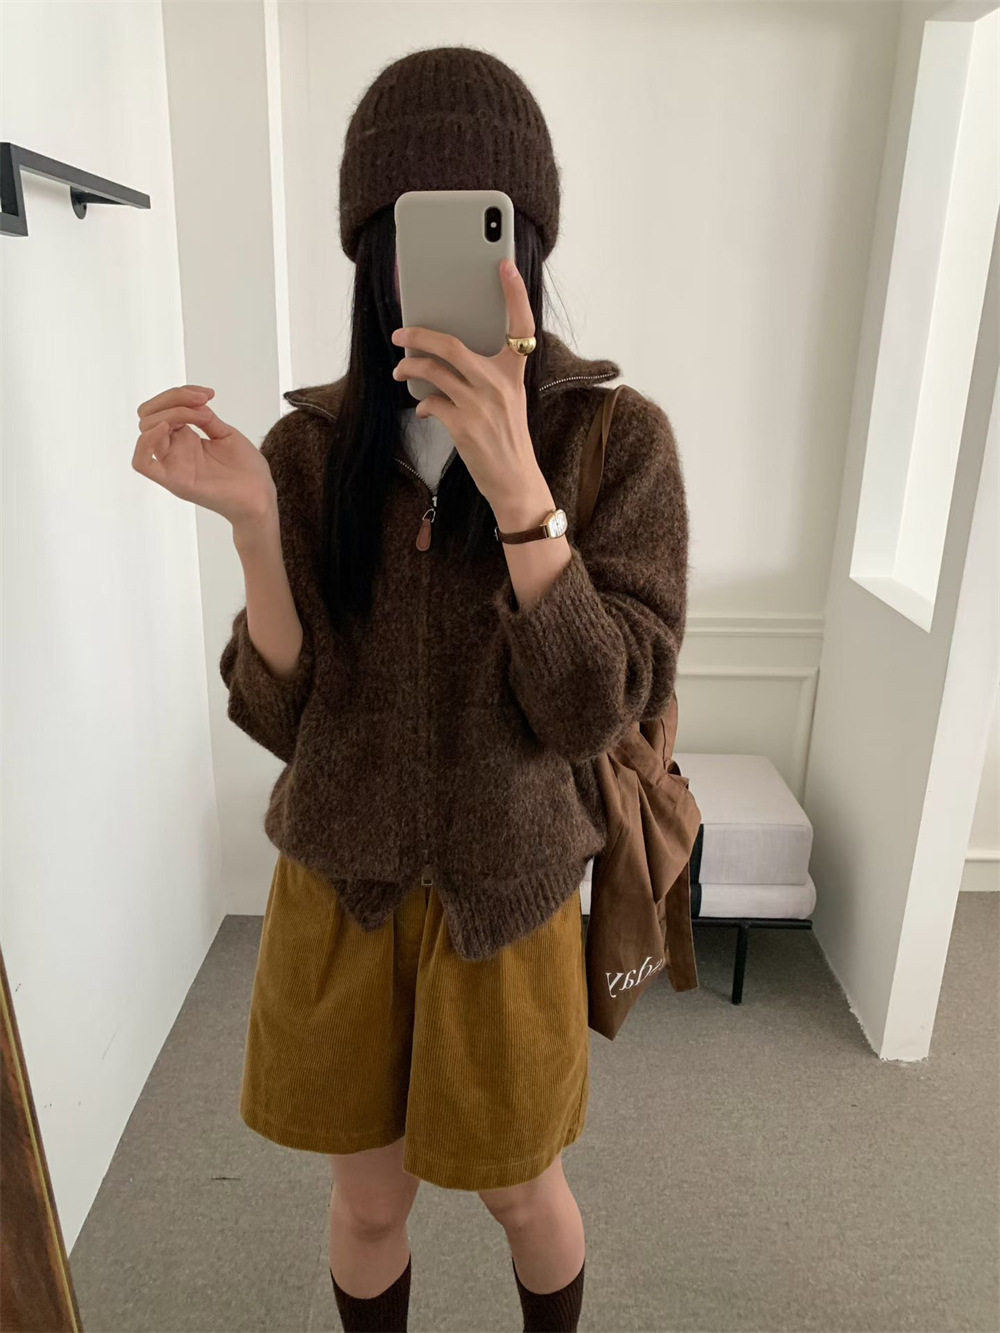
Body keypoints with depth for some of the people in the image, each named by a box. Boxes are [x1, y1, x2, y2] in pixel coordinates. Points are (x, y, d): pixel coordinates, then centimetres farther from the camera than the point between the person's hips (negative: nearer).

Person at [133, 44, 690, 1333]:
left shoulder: (616, 436, -12)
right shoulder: (314, 443, -6)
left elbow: (599, 705, -20)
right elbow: (283, 713, -9)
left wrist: (515, 485, -31)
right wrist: (253, 521, -25)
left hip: (506, 895, -1)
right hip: (337, 889, 2)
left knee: (522, 1192, 22)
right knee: (368, 1201, 21)